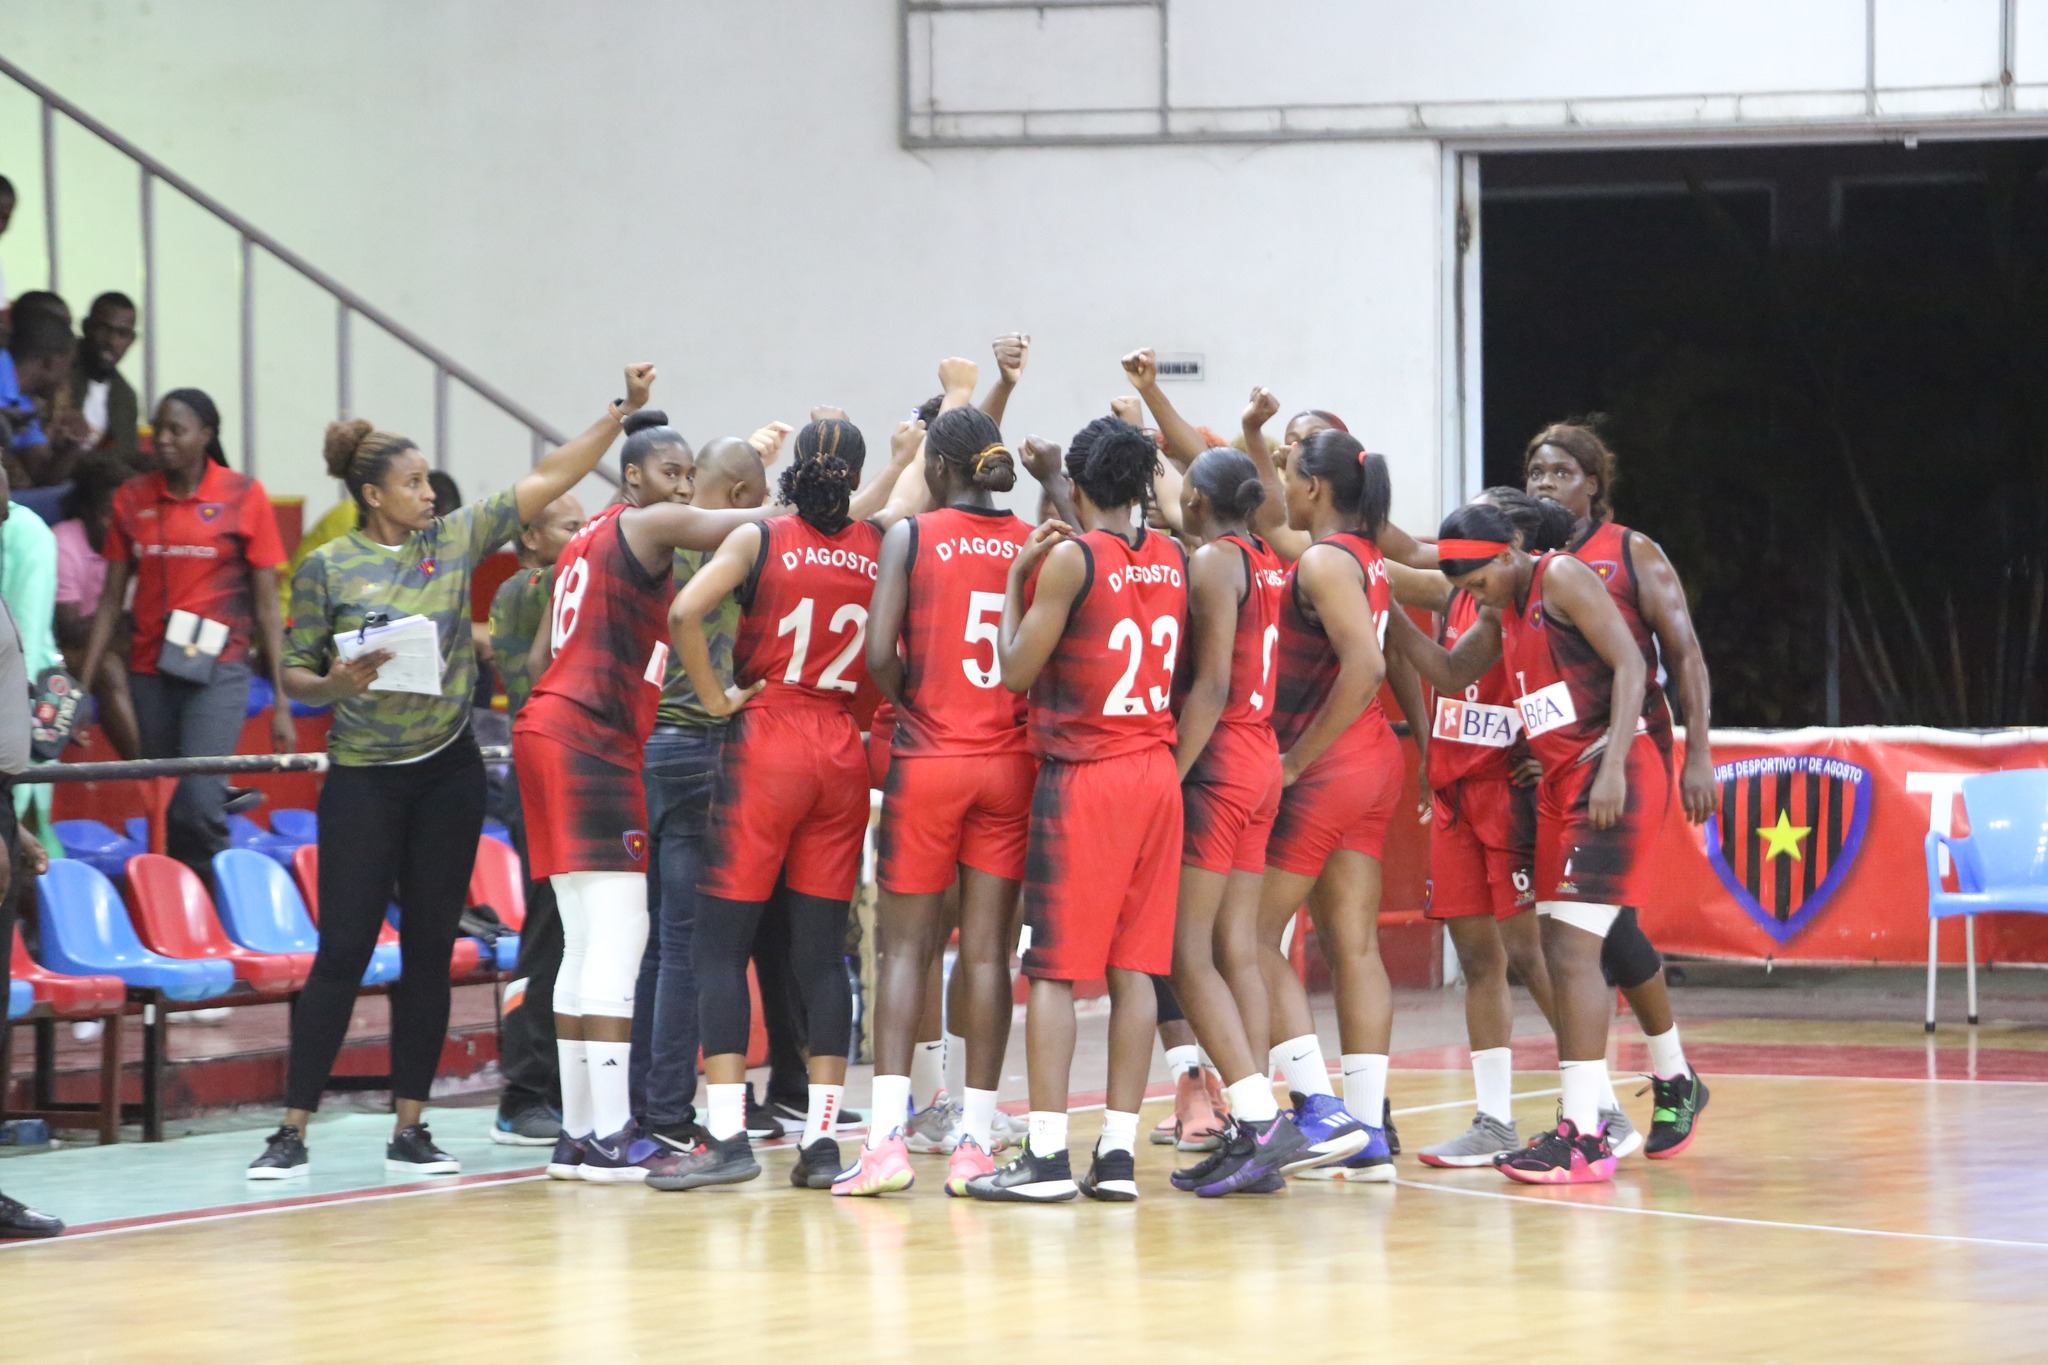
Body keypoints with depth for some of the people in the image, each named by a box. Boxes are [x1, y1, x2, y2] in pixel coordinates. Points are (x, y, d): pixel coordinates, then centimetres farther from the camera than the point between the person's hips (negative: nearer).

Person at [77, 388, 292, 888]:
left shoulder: (244, 496, 0)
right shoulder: (132, 498, 8)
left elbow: (267, 603, 0)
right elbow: (112, 598, 10)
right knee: (167, 809, 5)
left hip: (218, 669, -4)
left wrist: (281, 701, -3)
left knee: (199, 802, -20)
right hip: (150, 671, 4)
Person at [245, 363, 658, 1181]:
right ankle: (292, 1134, -3)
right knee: (344, 952, -7)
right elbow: (295, 677, 0)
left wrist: (623, 411, 1)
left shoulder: (455, 539, 5)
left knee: (430, 950, 5)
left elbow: (548, 479, 6)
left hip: (448, 774, 4)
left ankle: (409, 1130, 11)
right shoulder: (326, 569, -4)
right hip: (364, 780, -4)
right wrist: (335, 684, -21)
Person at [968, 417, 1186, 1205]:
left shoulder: (1072, 557, -11)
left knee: (1054, 967, -3)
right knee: (1133, 968, 6)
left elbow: (1017, 671, -9)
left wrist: (1016, 578, 2)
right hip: (1156, 771, 6)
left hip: (1082, 777, -6)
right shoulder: (1173, 560, 7)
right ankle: (1119, 1152, 4)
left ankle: (1047, 1153, -7)